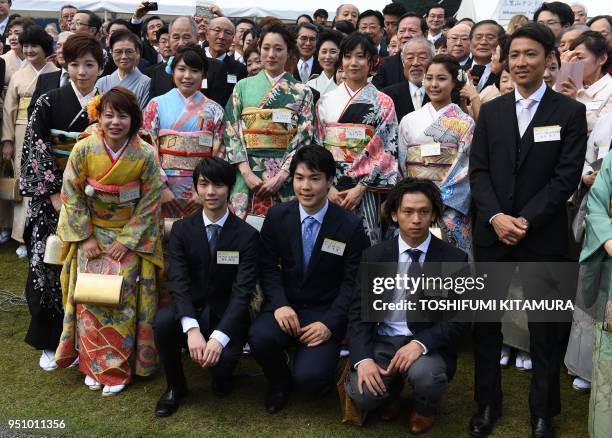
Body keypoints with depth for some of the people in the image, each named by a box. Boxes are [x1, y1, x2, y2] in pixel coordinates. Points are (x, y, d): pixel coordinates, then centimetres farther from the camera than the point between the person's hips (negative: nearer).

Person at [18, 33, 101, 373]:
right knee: (47, 264, -1)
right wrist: (54, 194, -12)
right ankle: (49, 342, 15)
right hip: (51, 197, -1)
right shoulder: (49, 102, -3)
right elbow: (33, 149, -6)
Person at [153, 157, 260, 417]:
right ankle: (176, 386, -2)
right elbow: (178, 282, -12)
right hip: (191, 311, 2)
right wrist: (192, 329, -29)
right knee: (162, 320, -30)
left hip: (226, 316, -2)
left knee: (221, 364, -30)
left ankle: (222, 378, 11)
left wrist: (218, 337, -29)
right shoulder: (181, 229, -1)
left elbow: (242, 291, -15)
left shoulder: (247, 235, -7)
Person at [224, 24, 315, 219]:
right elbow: (231, 132, 3)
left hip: (286, 177, -1)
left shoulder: (302, 92, 6)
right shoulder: (243, 86, 9)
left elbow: (304, 138, -1)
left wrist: (280, 177, -12)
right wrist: (247, 173, -9)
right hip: (247, 175, 1)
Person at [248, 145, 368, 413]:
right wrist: (279, 304, -17)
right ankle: (279, 381, 4)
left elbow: (353, 282, -6)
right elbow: (268, 267, 1)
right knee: (260, 337, -31)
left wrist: (330, 323, -19)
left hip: (325, 312, -2)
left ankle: (321, 373, 16)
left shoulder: (350, 226, -7)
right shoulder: (277, 216, 0)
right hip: (285, 305, 2)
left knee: (309, 378, -25)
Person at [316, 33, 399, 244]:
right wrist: (328, 186, -7)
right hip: (329, 189, 2)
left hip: (366, 190, -2)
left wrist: (361, 188, -12)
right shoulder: (326, 101, 10)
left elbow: (387, 151, -3)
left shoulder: (383, 103, 3)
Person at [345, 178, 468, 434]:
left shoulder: (454, 260, -5)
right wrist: (364, 358, -19)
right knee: (361, 397, -24)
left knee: (424, 374, -35)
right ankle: (391, 388, 15)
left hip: (428, 344, -1)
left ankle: (425, 408, 4)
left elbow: (458, 320, -7)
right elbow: (358, 311, -2)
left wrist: (420, 344, -25)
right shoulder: (374, 256, 0)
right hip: (383, 341, 2)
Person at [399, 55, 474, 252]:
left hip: (451, 208, -2)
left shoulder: (466, 123, 1)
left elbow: (468, 170, -5)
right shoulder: (409, 121, 9)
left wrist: (441, 200, -13)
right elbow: (401, 167, 11)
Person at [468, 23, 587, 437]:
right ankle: (488, 403, 26)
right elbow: (478, 170, 3)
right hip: (492, 231, 3)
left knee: (544, 327, 7)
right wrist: (496, 217, -11)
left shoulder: (570, 112, 0)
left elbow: (567, 176, -7)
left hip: (543, 235, -2)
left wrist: (526, 220, -15)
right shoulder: (491, 110, 9)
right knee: (486, 323, 9)